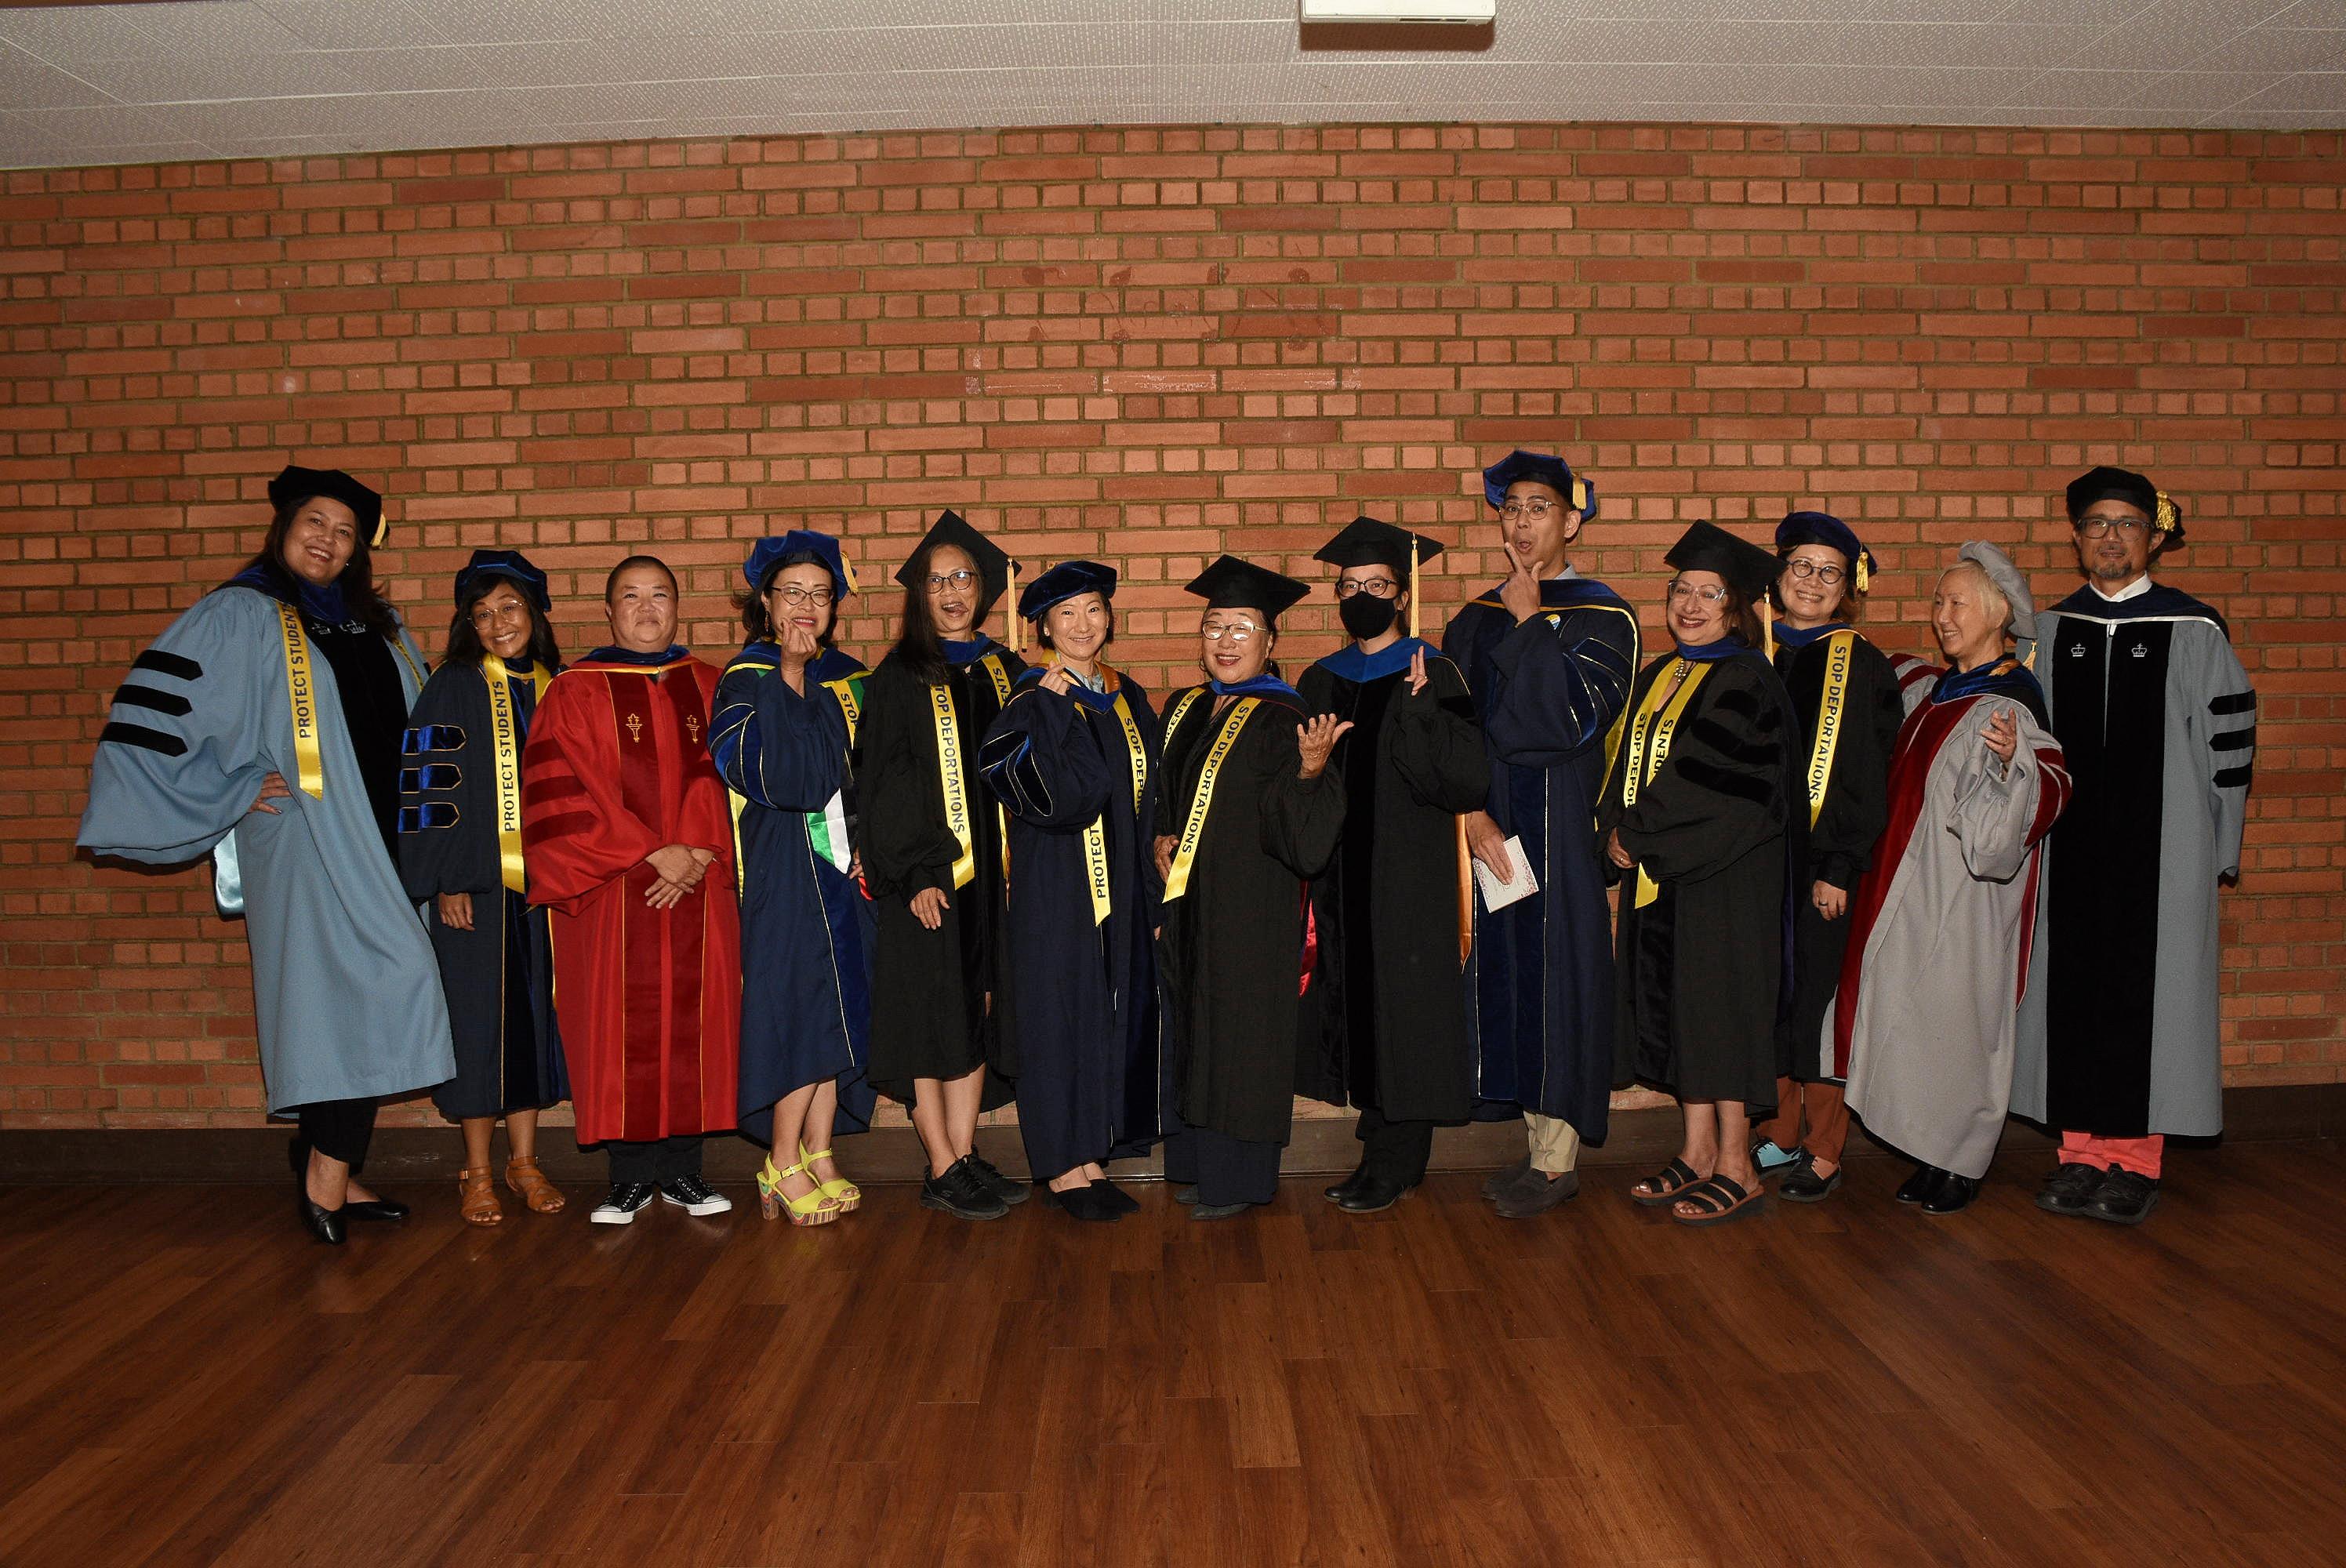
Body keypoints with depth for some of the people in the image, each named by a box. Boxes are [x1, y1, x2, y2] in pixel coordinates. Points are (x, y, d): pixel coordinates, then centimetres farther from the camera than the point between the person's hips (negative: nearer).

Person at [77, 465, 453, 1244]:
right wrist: (235, 789, -8)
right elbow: (151, 712, -7)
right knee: (380, 985, -17)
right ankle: (328, 1166, -6)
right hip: (304, 842, -6)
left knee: (347, 1002, 8)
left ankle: (328, 1169, 18)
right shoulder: (237, 616, -2)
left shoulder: (377, 624, 16)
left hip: (375, 840, 6)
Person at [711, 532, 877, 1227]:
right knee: (803, 1008, -6)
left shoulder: (847, 677, 11)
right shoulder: (746, 680, -7)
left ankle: (818, 1156, 19)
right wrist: (791, 674, -18)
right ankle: (783, 1165, 8)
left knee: (842, 1009, 7)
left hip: (843, 864, 6)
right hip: (784, 870, -6)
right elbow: (772, 777, -22)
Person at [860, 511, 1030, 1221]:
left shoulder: (1006, 671, 10)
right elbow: (887, 782, -8)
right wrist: (919, 870, -16)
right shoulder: (900, 678, -4)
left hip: (992, 870, 5)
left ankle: (965, 1154, 19)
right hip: (928, 871, -5)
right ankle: (942, 1169, 8)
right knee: (933, 1015, 0)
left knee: (980, 1010, 9)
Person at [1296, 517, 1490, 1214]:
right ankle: (1382, 1152, 22)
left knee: (1403, 1009, 0)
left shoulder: (1433, 678, -6)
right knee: (1353, 1006, 9)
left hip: (1409, 876, -5)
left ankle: (1394, 1165, 11)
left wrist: (1420, 711, -24)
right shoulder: (1320, 682, 11)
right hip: (1342, 877, 6)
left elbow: (1470, 780, -17)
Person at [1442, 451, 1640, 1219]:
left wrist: (1529, 625, -12)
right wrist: (1472, 811, -11)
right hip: (1492, 824, 5)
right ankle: (1538, 1143, 20)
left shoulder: (1603, 617, -4)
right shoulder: (1477, 620, 10)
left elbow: (1577, 718, -19)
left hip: (1564, 823, -5)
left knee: (1558, 969, -1)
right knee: (1505, 970, 8)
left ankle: (1559, 1157, 11)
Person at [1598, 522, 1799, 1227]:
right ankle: (1698, 1153, 22)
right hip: (1660, 871, 8)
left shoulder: (1745, 682, -12)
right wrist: (1617, 827, -2)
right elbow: (1630, 764, 15)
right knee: (1677, 1006, 11)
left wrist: (1636, 833, -15)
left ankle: (1736, 1168, 8)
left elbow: (1713, 781, -20)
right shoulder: (1658, 676, 12)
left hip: (1724, 873, -8)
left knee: (1720, 1003, -2)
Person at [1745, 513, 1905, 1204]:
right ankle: (1783, 1133, 22)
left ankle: (1824, 1151, 11)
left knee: (1817, 999, 0)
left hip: (1823, 862, -4)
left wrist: (1839, 868, -14)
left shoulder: (1862, 667, -3)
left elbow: (1867, 779, -7)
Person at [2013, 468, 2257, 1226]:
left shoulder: (2195, 632, -2)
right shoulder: (2047, 631, 8)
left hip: (2161, 850, -3)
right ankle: (2084, 1153, 15)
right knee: (2073, 988, 5)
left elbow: (2228, 745, -1)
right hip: (2068, 849, 3)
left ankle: (2135, 1159, 12)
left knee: (2144, 992, 1)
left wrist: (2221, 853, -1)